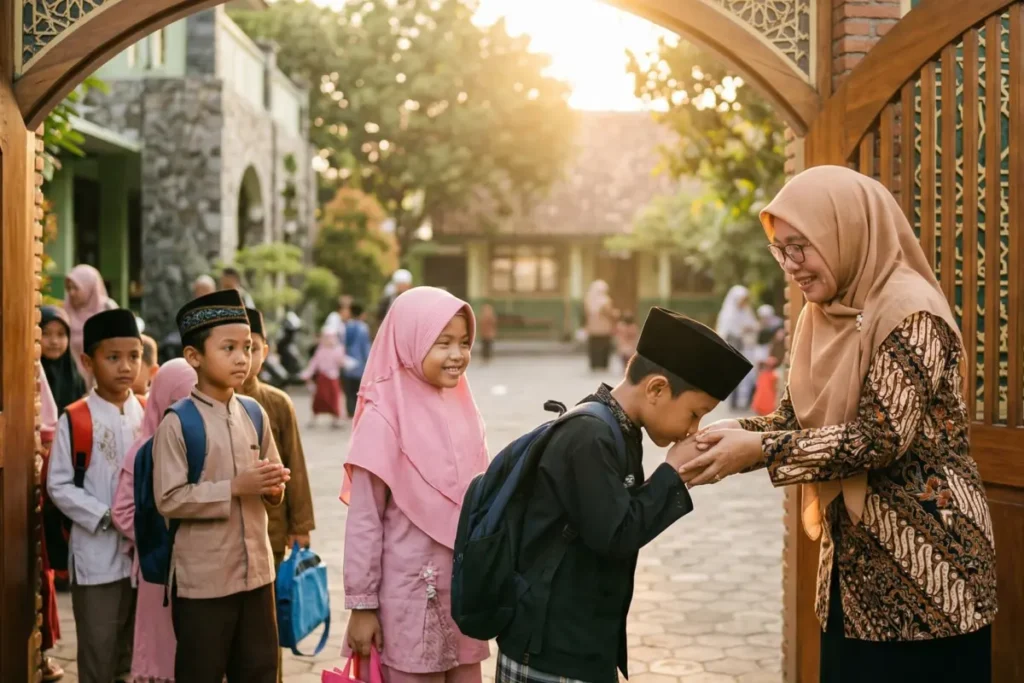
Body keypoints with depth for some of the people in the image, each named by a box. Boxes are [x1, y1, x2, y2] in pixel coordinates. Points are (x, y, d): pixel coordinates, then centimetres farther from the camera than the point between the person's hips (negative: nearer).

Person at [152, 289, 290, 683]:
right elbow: (168, 500, -17)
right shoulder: (177, 423, -13)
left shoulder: (255, 415, 5)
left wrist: (274, 485, -9)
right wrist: (235, 487, -21)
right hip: (202, 578, -5)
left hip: (257, 571, 6)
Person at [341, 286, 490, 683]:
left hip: (465, 591, 6)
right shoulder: (385, 419, -15)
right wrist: (362, 605, -11)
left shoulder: (463, 411, 4)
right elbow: (364, 522, -12)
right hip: (411, 597, -6)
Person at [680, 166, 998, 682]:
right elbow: (795, 416, 7)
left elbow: (882, 436, -24)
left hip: (926, 559, -8)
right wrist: (725, 437, -12)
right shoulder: (824, 315, 7)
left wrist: (759, 450, -23)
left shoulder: (910, 310, -18)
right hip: (855, 555, 8)